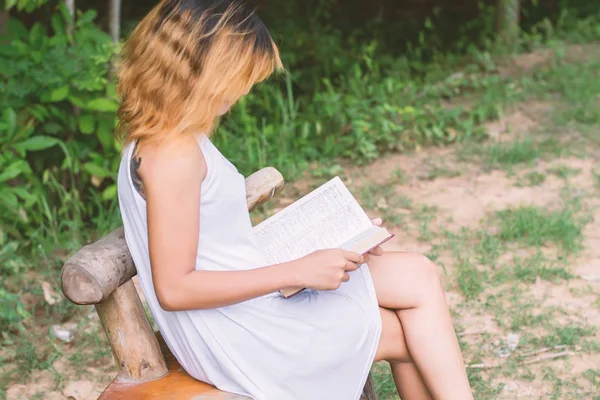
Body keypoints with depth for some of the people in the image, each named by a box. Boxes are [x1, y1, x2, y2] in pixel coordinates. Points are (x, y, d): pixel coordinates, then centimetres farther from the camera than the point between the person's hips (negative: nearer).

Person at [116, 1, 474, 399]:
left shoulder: (172, 140, 8)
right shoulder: (172, 152, -22)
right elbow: (174, 288, -24)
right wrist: (297, 271, -22)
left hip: (255, 299, 9)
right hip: (237, 336, -9)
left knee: (415, 274, 5)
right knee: (412, 333, 2)